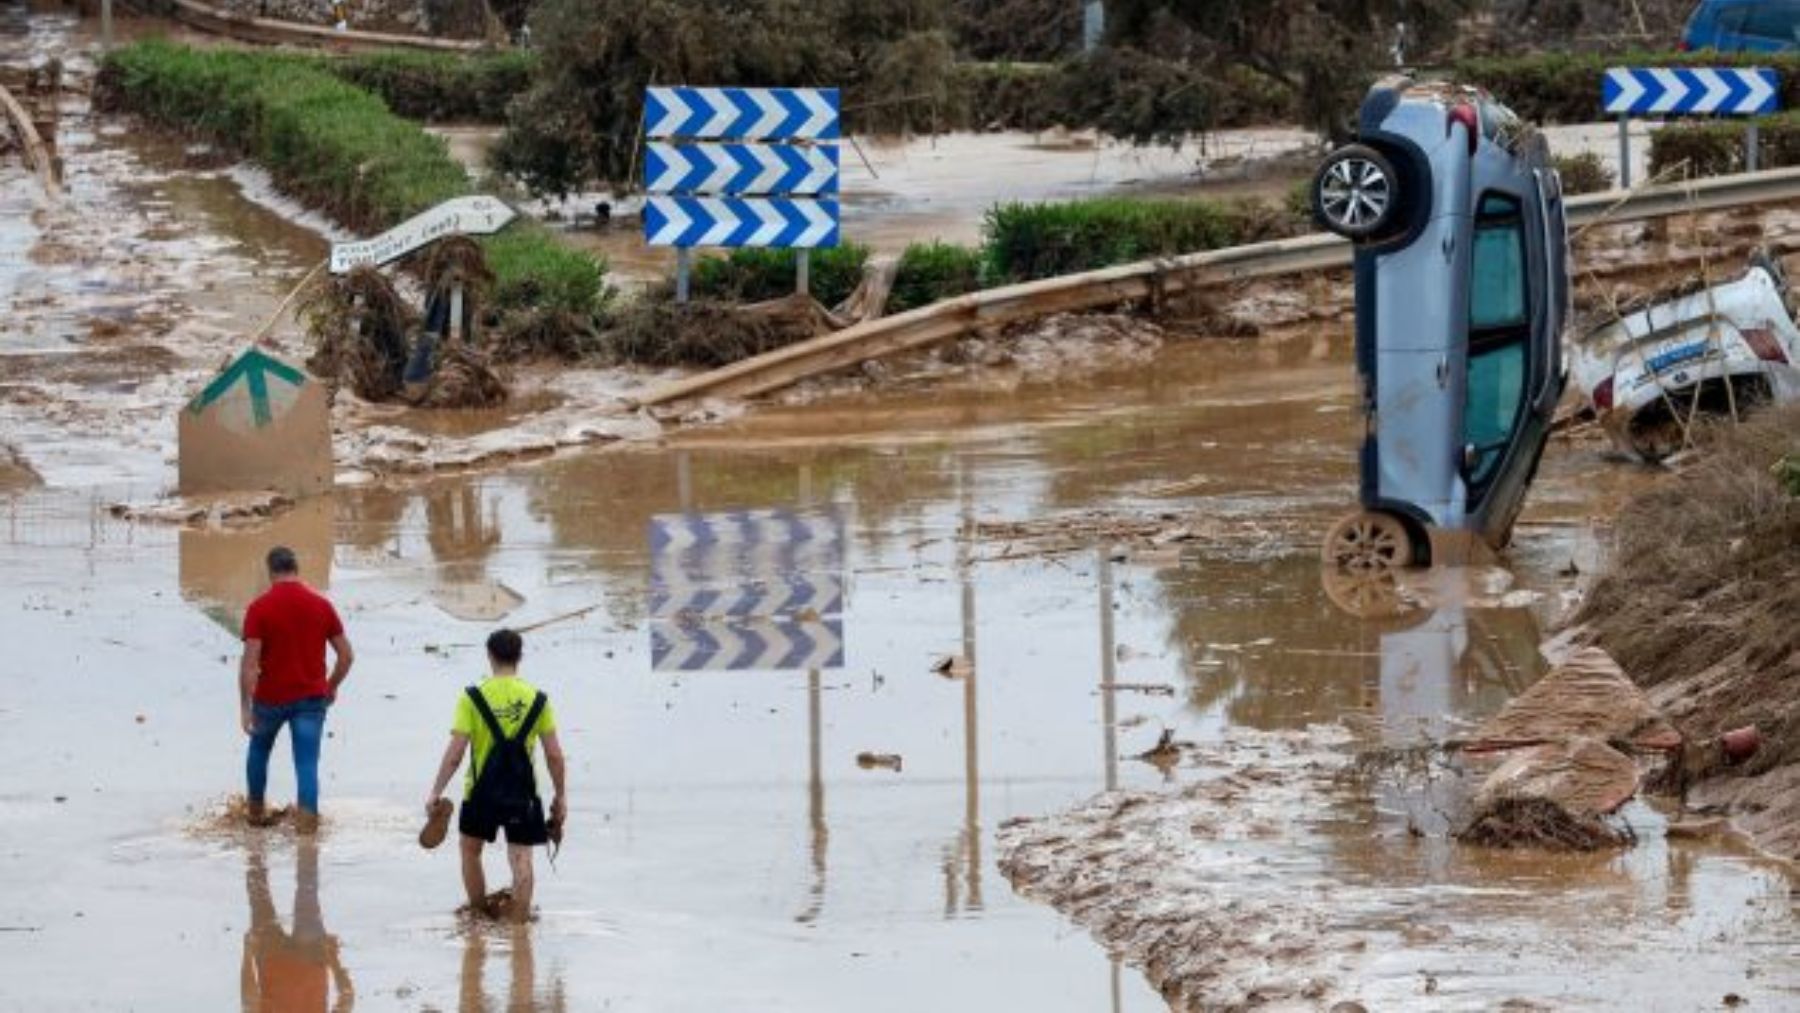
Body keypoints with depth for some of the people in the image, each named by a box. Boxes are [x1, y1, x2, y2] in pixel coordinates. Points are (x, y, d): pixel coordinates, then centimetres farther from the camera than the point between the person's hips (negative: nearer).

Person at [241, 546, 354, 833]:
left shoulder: (259, 608, -10)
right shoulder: (321, 605, -2)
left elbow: (250, 661, -15)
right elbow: (347, 655, 2)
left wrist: (245, 706, -12)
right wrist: (331, 687, 18)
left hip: (271, 698, -1)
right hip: (311, 698, 1)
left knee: (259, 749, 24)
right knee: (307, 763, 0)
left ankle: (256, 810, 36)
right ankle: (307, 818, -12)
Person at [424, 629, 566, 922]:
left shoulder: (473, 698, -8)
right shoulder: (537, 699, -3)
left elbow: (455, 753, -11)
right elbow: (554, 755, -2)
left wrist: (436, 793, -4)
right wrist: (560, 796, 10)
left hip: (482, 791, 0)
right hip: (522, 793, 0)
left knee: (471, 850, 20)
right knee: (521, 859, 4)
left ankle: (480, 917, 28)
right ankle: (518, 922, 2)